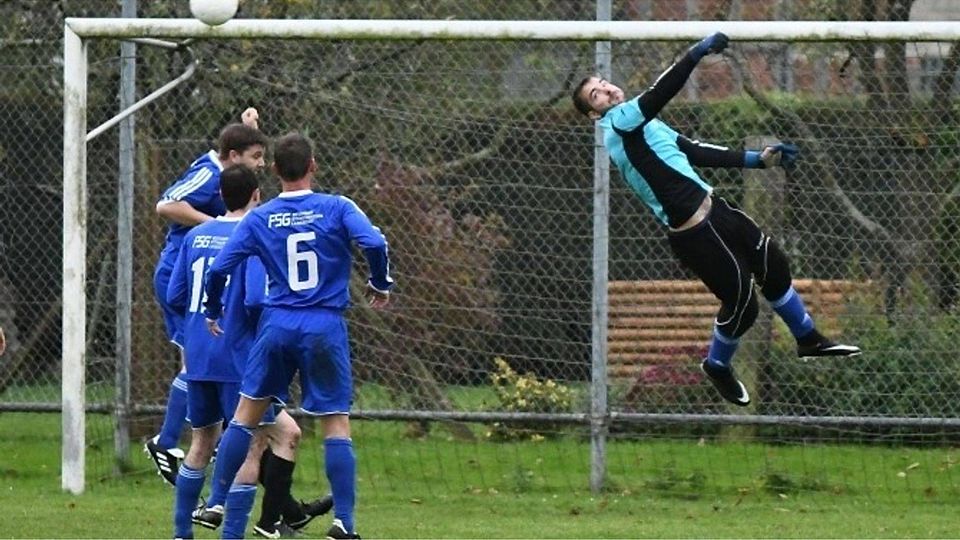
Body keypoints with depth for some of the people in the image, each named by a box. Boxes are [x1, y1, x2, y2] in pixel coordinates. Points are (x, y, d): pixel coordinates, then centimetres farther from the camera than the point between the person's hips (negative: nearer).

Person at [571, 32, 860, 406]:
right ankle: (717, 366, 26)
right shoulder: (617, 123, -12)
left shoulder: (645, 124, 18)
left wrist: (757, 160, 15)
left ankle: (808, 340, 33)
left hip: (712, 208, 9)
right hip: (693, 233, -9)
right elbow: (659, 94, -28)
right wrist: (697, 53, -35)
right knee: (741, 301, -1)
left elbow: (695, 152, 19)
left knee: (772, 264, 14)